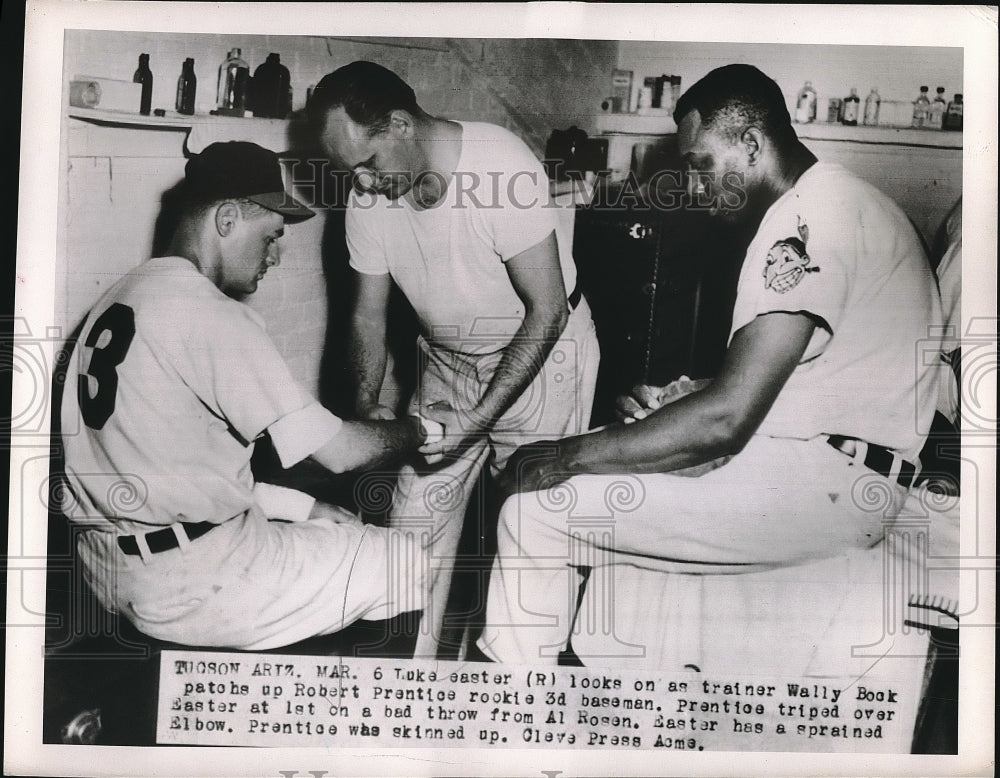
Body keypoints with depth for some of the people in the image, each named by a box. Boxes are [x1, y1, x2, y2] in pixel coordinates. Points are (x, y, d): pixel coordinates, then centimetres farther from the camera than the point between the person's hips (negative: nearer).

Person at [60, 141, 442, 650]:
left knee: (345, 531, 25)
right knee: (416, 564, 1)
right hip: (190, 585, -10)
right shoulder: (209, 314, -20)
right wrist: (420, 429, 1)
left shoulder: (123, 297, 10)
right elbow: (339, 451, -19)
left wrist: (301, 505, 9)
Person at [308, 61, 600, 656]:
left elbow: (547, 310, -25)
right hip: (448, 360, 5)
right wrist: (368, 405, -16)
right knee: (416, 520, 4)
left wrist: (477, 420, -28)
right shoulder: (370, 196, -9)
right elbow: (369, 312, 1)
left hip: (541, 355, -5)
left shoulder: (502, 166, -28)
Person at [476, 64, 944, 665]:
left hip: (826, 484, -11)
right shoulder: (835, 198, 17)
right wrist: (675, 400, 5)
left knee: (537, 509, -14)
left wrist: (573, 454, -16)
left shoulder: (810, 217, -17)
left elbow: (726, 419, -24)